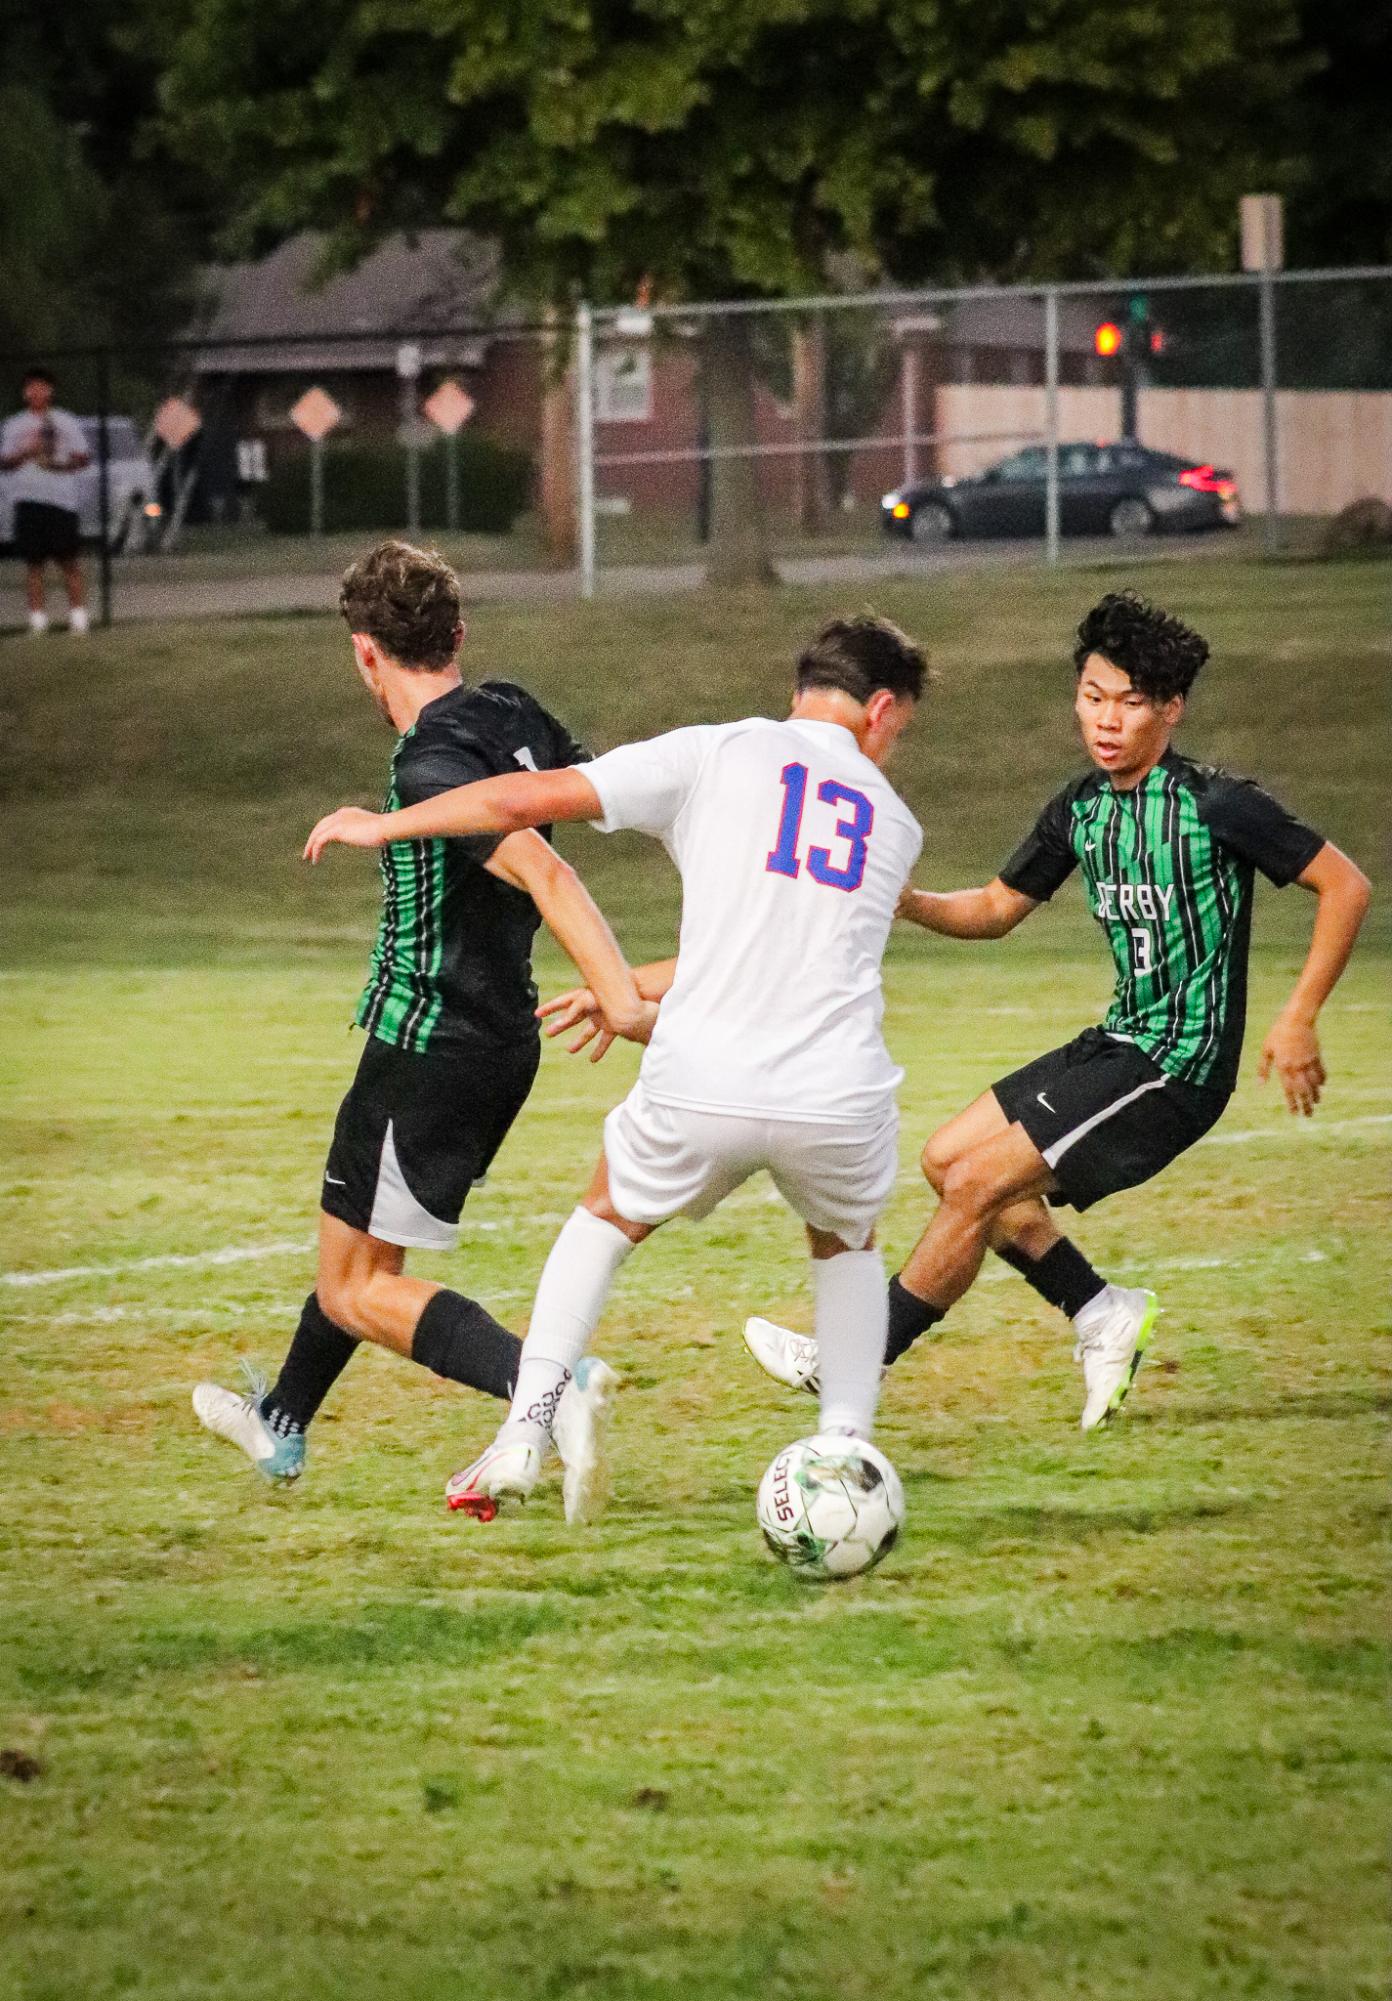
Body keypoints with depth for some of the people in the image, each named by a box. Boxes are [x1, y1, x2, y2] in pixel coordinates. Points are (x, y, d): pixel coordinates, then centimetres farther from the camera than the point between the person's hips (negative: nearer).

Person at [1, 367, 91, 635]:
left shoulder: (65, 422, 9)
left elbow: (83, 457, 6)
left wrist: (62, 464, -13)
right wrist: (25, 453, -9)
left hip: (61, 499, -1)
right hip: (28, 500, 1)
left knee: (69, 560, -4)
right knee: (34, 562, 0)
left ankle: (78, 616, -2)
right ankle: (37, 619, 1)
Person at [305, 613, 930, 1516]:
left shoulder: (721, 754, 7)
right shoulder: (896, 822, 17)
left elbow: (525, 799, 4)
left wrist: (380, 825, 18)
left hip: (699, 1093, -1)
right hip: (840, 1102, 2)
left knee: (608, 1215, 28)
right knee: (848, 1243, 34)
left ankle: (525, 1433, 15)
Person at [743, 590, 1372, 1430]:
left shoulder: (1218, 807, -16)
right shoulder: (1083, 808, 7)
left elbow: (1346, 887, -13)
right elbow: (998, 907, 18)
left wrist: (1299, 1020, -18)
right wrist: (909, 902, -3)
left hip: (1181, 1063, -9)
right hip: (1120, 1043, 9)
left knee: (977, 1185, -11)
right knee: (950, 1159, 12)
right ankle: (1104, 1312, 14)